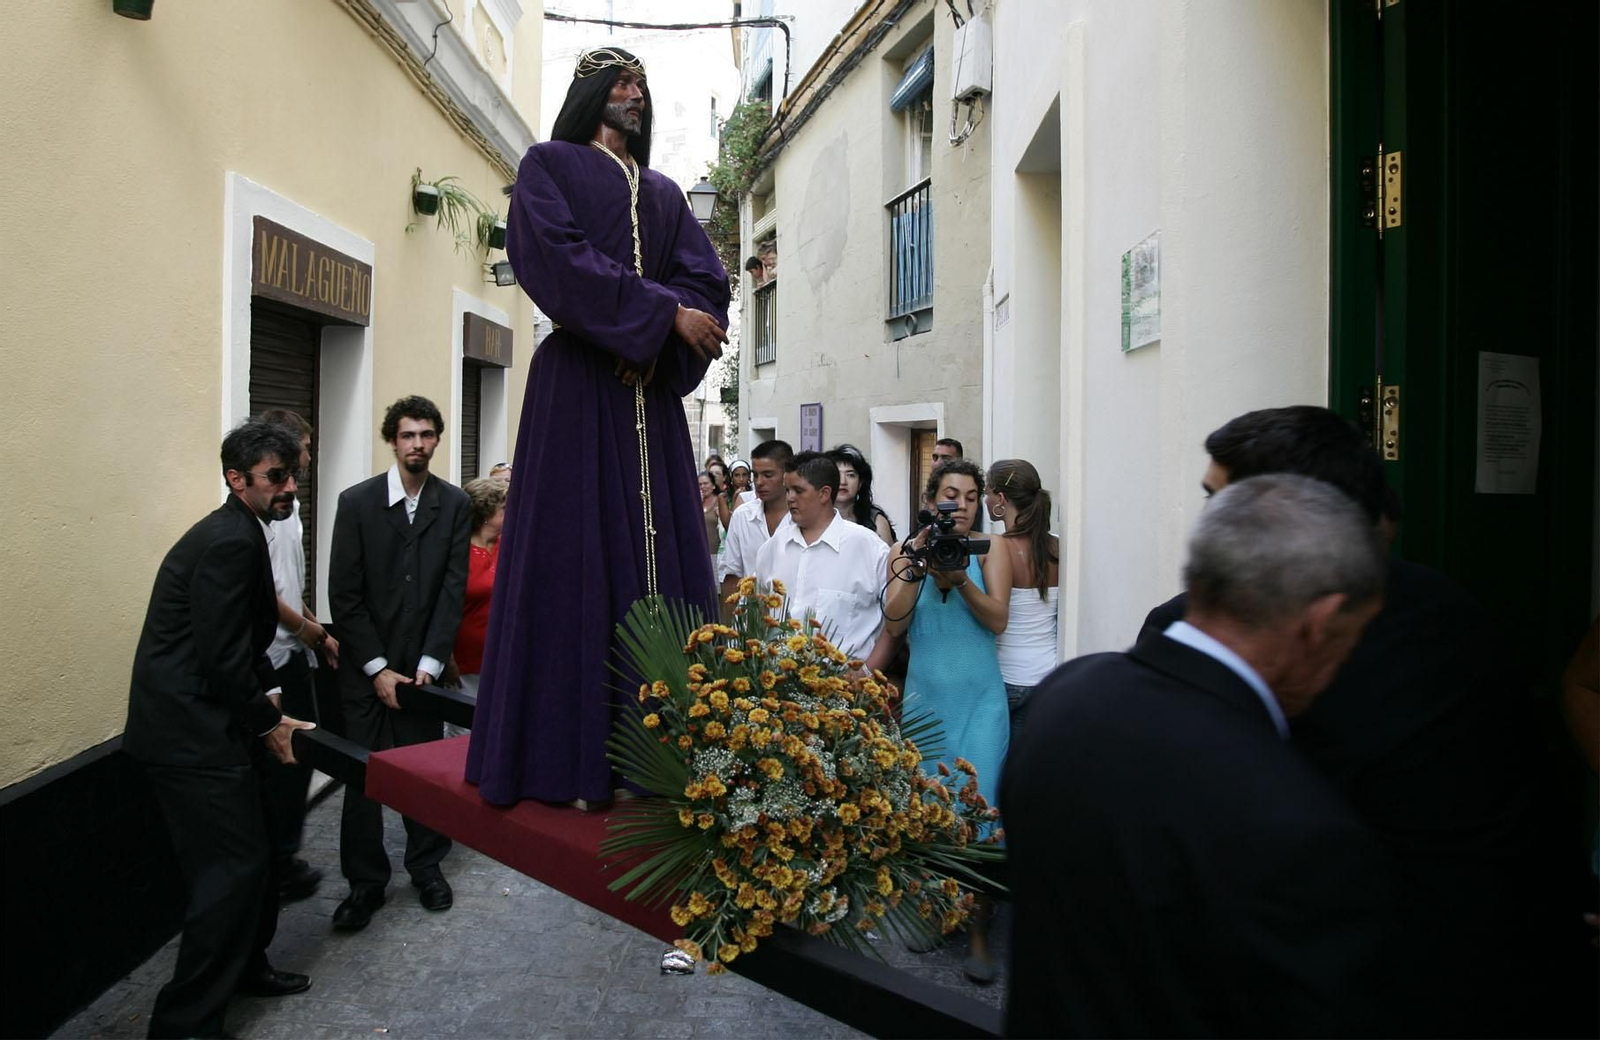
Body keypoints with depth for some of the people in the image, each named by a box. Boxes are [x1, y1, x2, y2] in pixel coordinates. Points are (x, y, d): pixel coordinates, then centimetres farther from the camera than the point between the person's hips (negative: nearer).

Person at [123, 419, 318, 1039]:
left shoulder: (237, 533, 12)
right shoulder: (231, 541, -21)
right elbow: (222, 655, -23)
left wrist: (267, 696, 10)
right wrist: (267, 722, -11)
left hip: (196, 722, 10)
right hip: (190, 732, -10)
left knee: (253, 845, 20)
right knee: (233, 863, -4)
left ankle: (245, 965, 37)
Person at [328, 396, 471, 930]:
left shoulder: (454, 504, 0)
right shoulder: (357, 501, -4)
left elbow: (453, 587, -3)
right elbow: (344, 595, -5)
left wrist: (429, 662, -9)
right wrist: (377, 669, -8)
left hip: (423, 662, 1)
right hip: (366, 665, -1)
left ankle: (426, 865, 24)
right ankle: (366, 881, 18)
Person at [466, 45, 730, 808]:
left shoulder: (665, 193, 24)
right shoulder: (548, 165, 10)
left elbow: (707, 278, 10)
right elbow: (561, 258, -8)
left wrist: (658, 342, -10)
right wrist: (665, 313, -12)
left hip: (652, 387, 5)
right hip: (579, 382, -5)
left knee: (661, 555, 0)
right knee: (578, 554, -7)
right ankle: (573, 756, -2)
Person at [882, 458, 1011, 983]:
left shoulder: (989, 552, 0)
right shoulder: (906, 551, 3)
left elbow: (997, 619, -11)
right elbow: (894, 624, -8)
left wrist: (960, 579, -26)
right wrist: (919, 568, -19)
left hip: (980, 700, -1)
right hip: (925, 696, 2)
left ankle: (978, 931, 8)